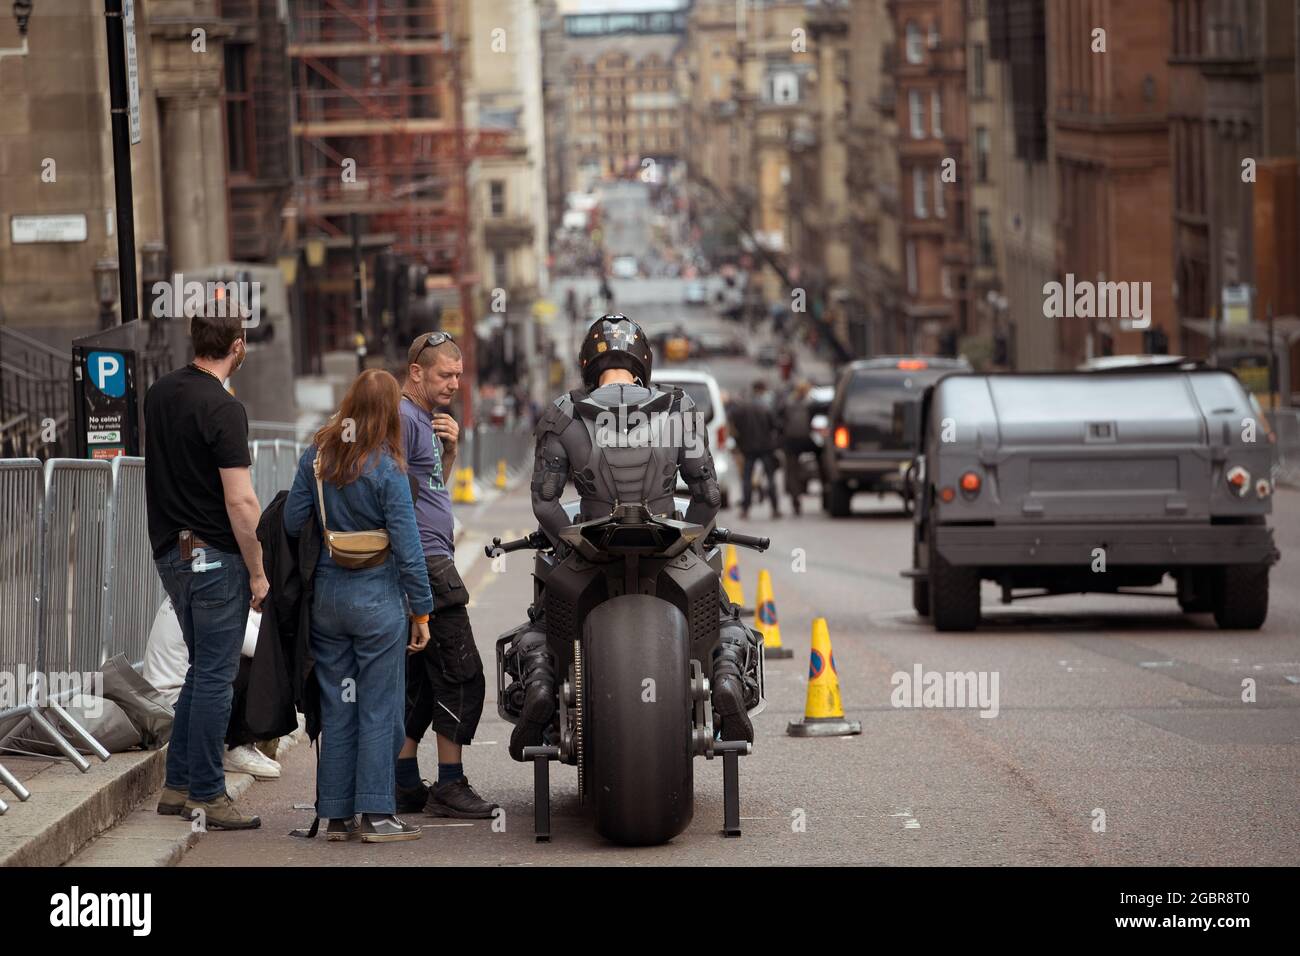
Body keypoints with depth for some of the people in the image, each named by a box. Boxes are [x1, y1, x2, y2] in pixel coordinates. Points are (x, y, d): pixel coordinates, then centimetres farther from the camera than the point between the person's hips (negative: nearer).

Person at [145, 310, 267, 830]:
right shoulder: (222, 410, -18)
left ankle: (177, 786, 19)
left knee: (203, 669, 18)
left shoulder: (160, 393, 8)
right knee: (216, 676, -2)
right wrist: (258, 572, -13)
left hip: (170, 549, 8)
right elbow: (240, 501, -20)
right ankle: (206, 796, 2)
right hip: (213, 555, -8)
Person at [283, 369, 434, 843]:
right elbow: (406, 546, -11)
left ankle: (337, 814, 13)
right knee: (379, 707, 2)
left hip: (326, 592, 5)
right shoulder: (386, 469, -13)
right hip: (377, 598, -5)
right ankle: (376, 814, 0)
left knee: (335, 707, 10)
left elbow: (291, 522, 3)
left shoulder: (317, 455, 0)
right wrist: (421, 611, -4)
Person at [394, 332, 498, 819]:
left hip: (431, 560, 10)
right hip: (425, 561, -10)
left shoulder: (427, 416, 19)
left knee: (419, 679, 11)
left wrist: (449, 450, 9)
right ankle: (449, 786, -6)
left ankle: (406, 784, 13)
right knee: (462, 675, -8)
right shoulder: (401, 417, -12)